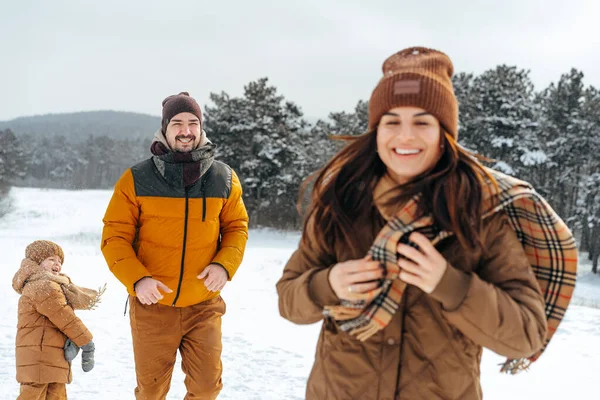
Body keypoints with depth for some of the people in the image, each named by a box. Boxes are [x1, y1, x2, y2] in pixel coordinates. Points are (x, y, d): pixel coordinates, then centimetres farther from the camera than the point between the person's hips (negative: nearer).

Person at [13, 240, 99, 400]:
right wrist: (87, 342, -10)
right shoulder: (43, 287, -14)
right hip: (39, 360, -11)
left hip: (56, 360, 11)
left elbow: (66, 318, 10)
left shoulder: (55, 287, 21)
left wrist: (74, 341, -8)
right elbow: (65, 318, -16)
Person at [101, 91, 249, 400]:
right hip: (151, 305, -1)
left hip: (204, 305, 1)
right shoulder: (136, 179, -6)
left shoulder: (224, 178, 0)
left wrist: (225, 265, -12)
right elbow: (115, 237, -5)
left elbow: (237, 228, 7)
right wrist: (137, 279, -21)